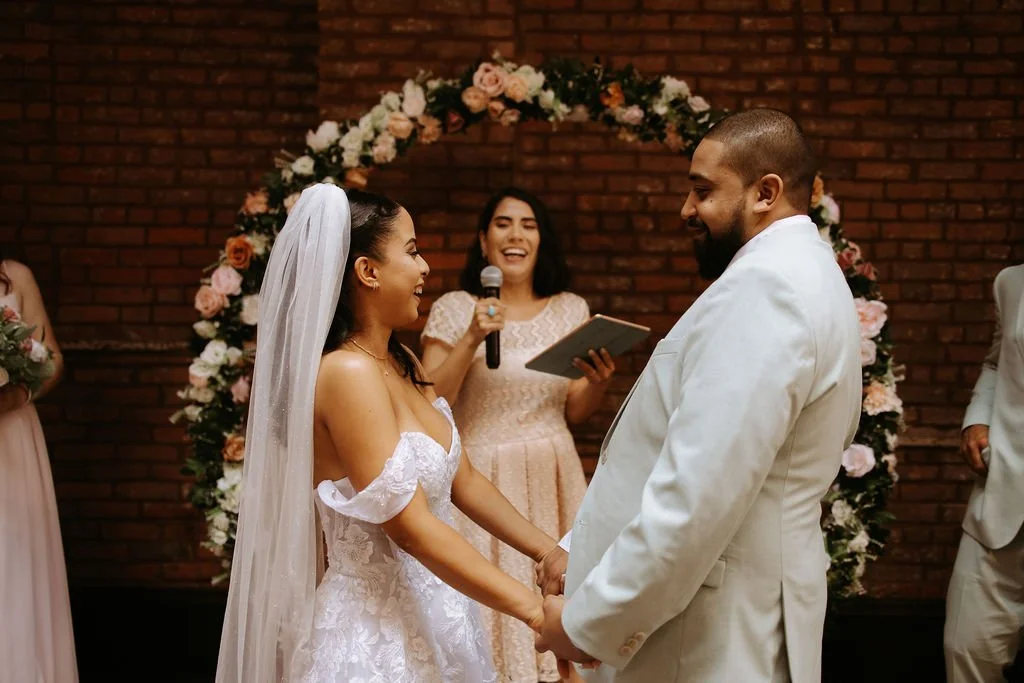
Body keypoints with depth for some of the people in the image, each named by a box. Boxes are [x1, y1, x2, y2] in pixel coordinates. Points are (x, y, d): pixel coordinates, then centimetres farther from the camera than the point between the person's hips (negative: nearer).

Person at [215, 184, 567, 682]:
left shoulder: (403, 365, 7)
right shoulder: (347, 373, -21)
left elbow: (462, 481, 12)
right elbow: (409, 526, -25)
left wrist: (549, 552, 5)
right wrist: (534, 609, -26)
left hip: (428, 612, 8)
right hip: (377, 627, -8)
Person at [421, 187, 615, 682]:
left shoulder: (572, 310, 6)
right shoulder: (454, 309, -4)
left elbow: (575, 413, 11)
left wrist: (598, 382, -10)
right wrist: (472, 340, -19)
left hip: (553, 478, 3)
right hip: (482, 480, -3)